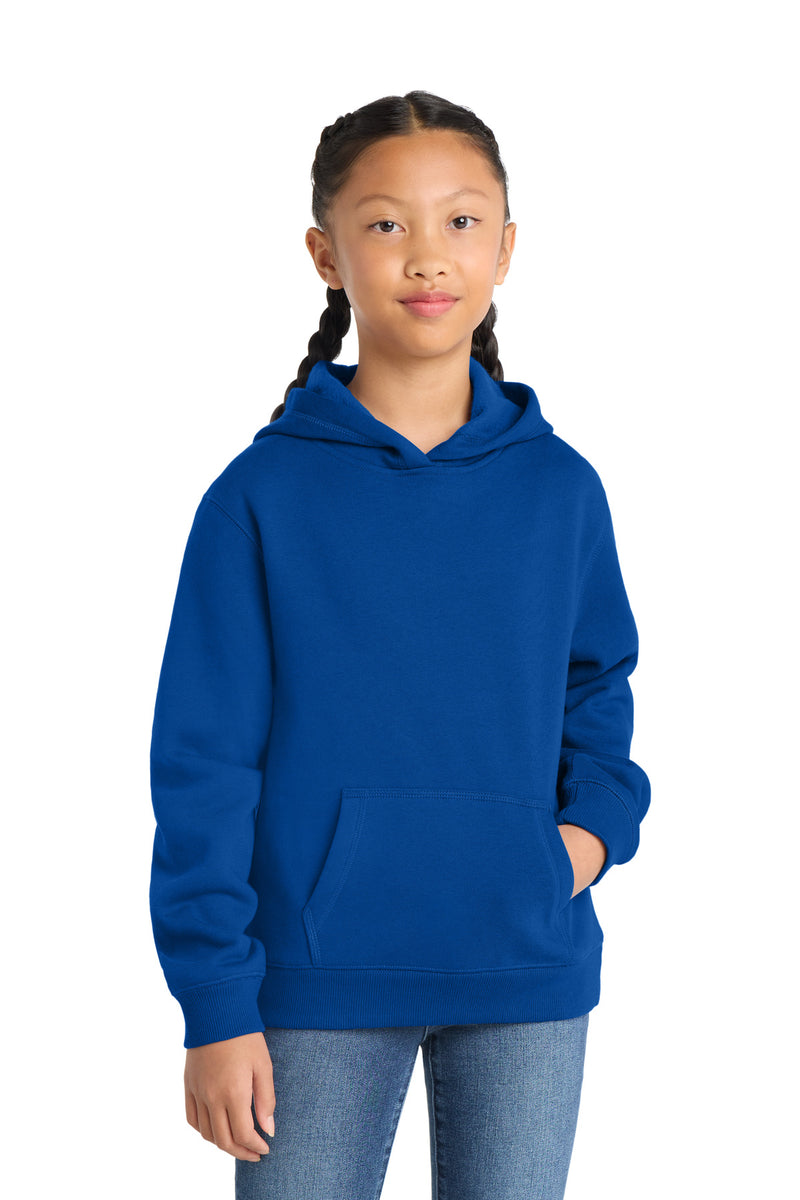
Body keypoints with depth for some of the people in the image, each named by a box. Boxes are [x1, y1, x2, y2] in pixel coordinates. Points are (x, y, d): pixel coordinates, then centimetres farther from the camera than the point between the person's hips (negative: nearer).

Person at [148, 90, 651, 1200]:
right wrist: (215, 1003, -8)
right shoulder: (262, 496, -5)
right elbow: (204, 765, -4)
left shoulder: (561, 489, 3)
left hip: (529, 977, 2)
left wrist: (598, 819, -2)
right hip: (319, 983, -2)